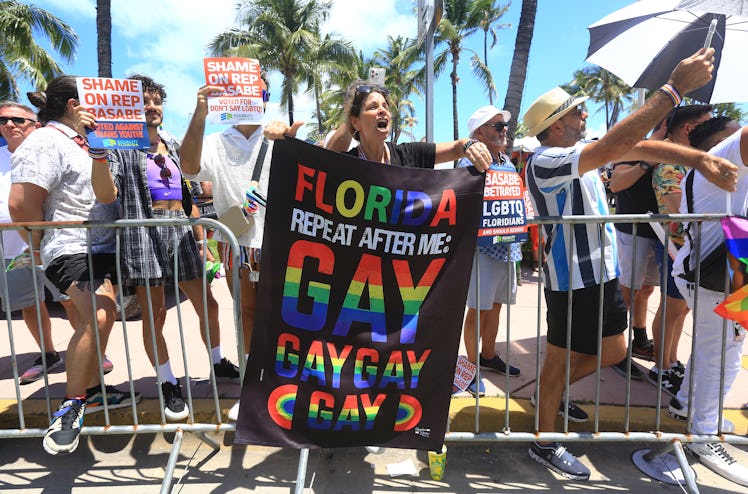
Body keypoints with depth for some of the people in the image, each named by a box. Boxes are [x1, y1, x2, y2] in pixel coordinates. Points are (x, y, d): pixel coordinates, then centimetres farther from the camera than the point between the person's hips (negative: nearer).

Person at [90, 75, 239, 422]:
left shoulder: (174, 147, 17)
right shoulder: (121, 148, 1)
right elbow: (107, 195, -13)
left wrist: (200, 238, 16)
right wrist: (98, 152, -23)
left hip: (180, 233, 5)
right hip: (144, 235, -5)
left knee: (208, 306, 8)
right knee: (154, 315, 0)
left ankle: (218, 364, 29)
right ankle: (169, 384, 16)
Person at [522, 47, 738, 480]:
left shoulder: (580, 150, 9)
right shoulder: (545, 162, -20)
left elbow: (641, 147, 3)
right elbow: (616, 145, -31)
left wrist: (699, 157, -11)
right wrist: (676, 87, -27)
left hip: (604, 272, 9)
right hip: (571, 279, -9)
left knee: (614, 352, 20)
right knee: (561, 361, 6)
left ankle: (550, 394, 39)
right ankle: (545, 442, 26)